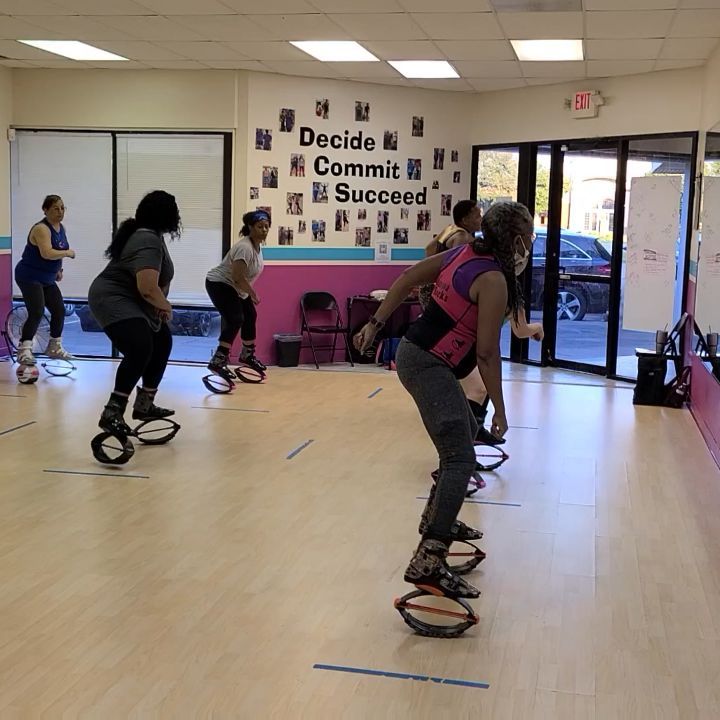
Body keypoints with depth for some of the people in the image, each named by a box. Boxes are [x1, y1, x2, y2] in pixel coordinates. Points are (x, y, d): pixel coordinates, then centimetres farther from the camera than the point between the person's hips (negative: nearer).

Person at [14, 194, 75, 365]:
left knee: (59, 310, 8)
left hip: (47, 280, 9)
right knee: (37, 313, -20)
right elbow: (47, 253, -34)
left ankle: (54, 347, 25)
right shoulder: (41, 229, -20)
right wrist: (67, 253, -20)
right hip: (29, 277, -9)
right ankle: (24, 351, -18)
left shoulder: (61, 228, 8)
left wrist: (58, 269, 11)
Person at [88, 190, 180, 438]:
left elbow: (149, 284, 18)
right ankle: (112, 413, -26)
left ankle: (144, 405, 23)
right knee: (140, 351, -28)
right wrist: (165, 306, -14)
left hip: (129, 303, 11)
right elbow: (148, 288, -33)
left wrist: (160, 306, 3)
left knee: (162, 343, 18)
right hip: (113, 301, -11)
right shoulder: (149, 241, -24)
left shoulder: (147, 234, 9)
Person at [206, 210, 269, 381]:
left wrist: (250, 293, 12)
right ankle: (218, 362, -23)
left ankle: (248, 355, 37)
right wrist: (252, 294, -19)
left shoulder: (257, 245, 1)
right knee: (235, 320, -21)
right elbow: (238, 277, -33)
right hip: (219, 284, -10)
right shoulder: (245, 247, -30)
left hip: (235, 288, 10)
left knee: (250, 316, 18)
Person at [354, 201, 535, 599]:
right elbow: (486, 353, -17)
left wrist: (374, 324, 19)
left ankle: (437, 518, 40)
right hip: (429, 366, -10)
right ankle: (428, 562, -22)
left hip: (415, 353, 10)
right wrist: (499, 408, -8)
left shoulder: (465, 253, 8)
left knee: (465, 433, 26)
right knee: (460, 459, -14)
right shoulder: (494, 280, -17)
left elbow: (407, 279, 13)